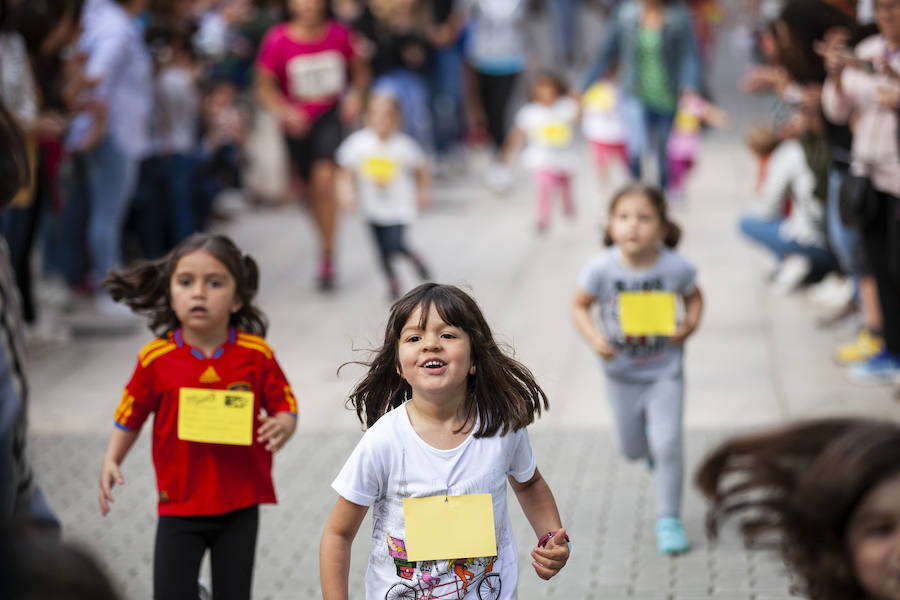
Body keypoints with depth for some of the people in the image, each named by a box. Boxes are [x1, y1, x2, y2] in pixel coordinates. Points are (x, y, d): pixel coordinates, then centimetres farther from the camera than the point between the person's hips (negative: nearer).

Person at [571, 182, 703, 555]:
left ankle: (668, 520, 8)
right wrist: (594, 339, -22)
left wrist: (690, 324, -16)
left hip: (665, 372, -1)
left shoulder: (675, 267, -18)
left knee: (667, 444, -10)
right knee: (633, 449, 15)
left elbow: (694, 296, 2)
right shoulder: (602, 268, -20)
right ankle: (651, 445, 54)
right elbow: (579, 306, -7)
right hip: (622, 374, 1)